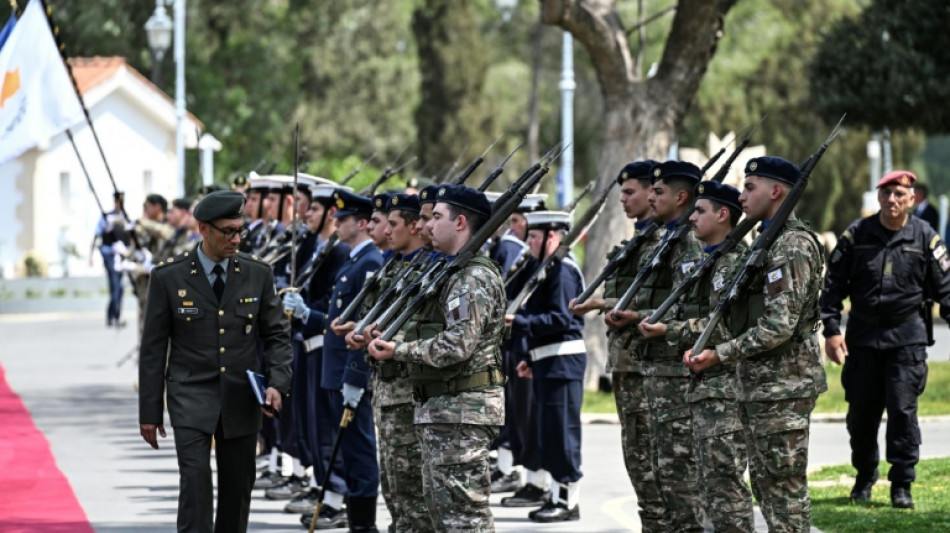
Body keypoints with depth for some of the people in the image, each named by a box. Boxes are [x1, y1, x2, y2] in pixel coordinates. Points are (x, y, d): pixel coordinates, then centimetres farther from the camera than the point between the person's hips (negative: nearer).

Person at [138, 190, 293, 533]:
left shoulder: (258, 275, 3)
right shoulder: (168, 277, -4)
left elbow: (277, 335, 9)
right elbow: (153, 347, 0)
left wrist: (277, 383, -9)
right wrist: (150, 411, 0)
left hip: (241, 399, 3)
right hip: (191, 398, -3)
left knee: (237, 488, 9)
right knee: (195, 479, -17)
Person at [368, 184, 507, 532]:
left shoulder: (474, 279, -16)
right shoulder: (454, 272, 18)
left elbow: (456, 345, -25)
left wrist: (398, 350, -17)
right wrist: (387, 338, 11)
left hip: (462, 409, -11)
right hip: (440, 408, 11)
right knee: (441, 505, 14)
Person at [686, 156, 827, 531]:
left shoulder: (793, 246, -15)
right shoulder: (767, 241, 17)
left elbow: (779, 327, -22)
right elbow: (740, 315, 21)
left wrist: (720, 354, -21)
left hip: (783, 387, -10)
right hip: (758, 386, 10)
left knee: (785, 488, -7)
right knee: (764, 483, 13)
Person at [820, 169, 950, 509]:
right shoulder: (857, 234, 1)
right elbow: (833, 284, 3)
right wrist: (831, 330, -4)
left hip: (907, 336, -2)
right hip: (863, 334, 2)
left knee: (903, 409, -8)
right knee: (861, 411, 7)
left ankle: (902, 484, 0)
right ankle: (864, 476, 25)